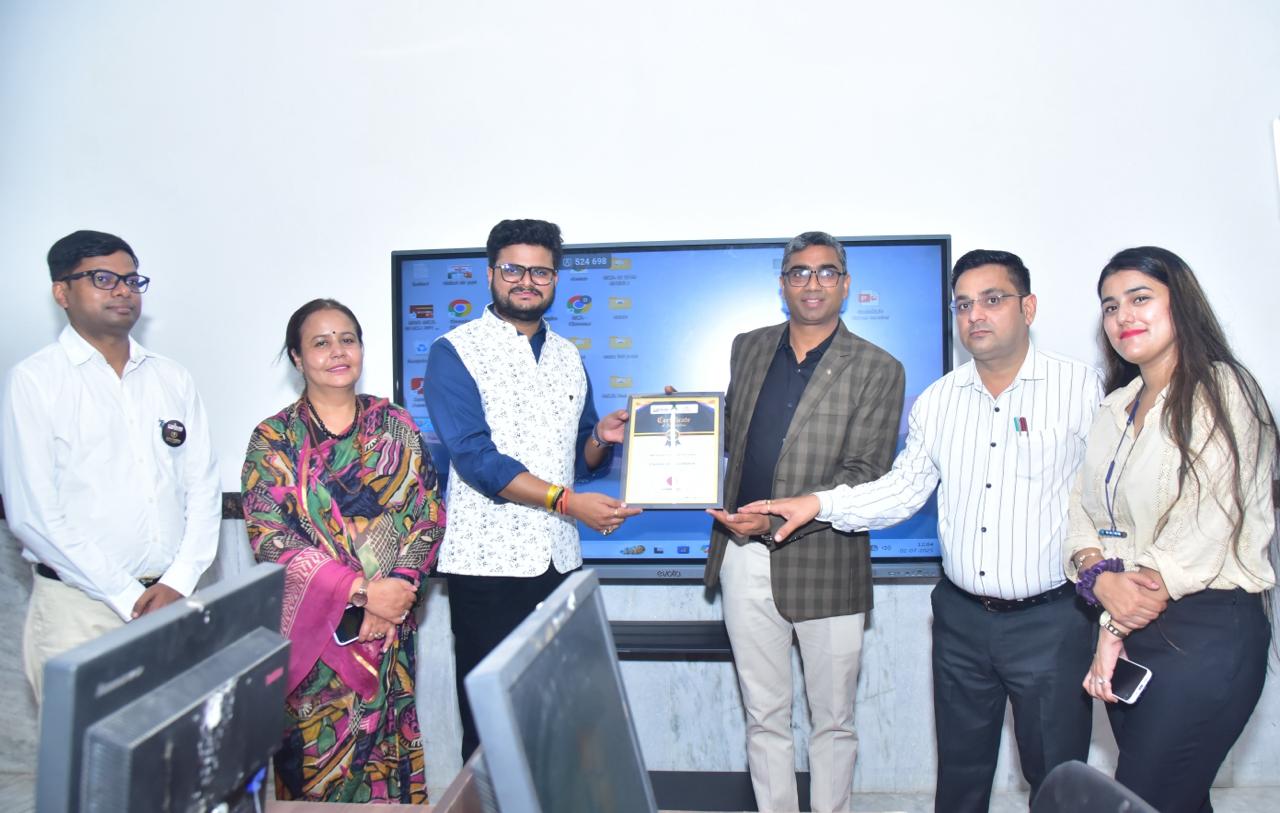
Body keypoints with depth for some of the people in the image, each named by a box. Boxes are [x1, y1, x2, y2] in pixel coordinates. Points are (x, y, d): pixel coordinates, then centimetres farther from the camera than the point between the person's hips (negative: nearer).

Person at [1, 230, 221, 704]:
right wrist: (129, 598, -11)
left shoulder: (172, 379, 9)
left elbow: (204, 489, 6)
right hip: (80, 605, -3)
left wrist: (179, 584, -7)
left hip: (176, 598, 4)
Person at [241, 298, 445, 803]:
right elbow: (270, 537, -10)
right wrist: (363, 590, -17)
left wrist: (396, 589, -13)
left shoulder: (395, 426, 4)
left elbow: (428, 514, 1)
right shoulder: (273, 439, -1)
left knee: (386, 751, 8)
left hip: (389, 627, 2)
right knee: (315, 756, 5)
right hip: (309, 629, -1)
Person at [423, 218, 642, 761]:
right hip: (488, 562, -5)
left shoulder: (568, 356, 13)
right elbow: (474, 455, -16)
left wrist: (603, 437, -5)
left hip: (561, 559, 5)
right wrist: (567, 501, -23)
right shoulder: (455, 351, -5)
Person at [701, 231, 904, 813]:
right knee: (764, 718, 15)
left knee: (833, 721, 14)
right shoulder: (748, 349, 10)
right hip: (745, 558, 3)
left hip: (825, 564, -3)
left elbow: (865, 474, -11)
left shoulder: (877, 370, -4)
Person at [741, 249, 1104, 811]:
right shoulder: (937, 400, 5)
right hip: (961, 616, 4)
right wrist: (818, 504, -7)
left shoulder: (1079, 386, -7)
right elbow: (904, 488, 5)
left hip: (1051, 619, -3)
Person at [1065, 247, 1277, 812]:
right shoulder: (1116, 408, 13)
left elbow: (1203, 529, -14)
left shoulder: (1220, 390, -8)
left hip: (1205, 633, -6)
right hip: (1131, 637, 6)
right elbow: (1082, 512, 10)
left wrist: (1115, 628, -9)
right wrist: (1101, 578, -12)